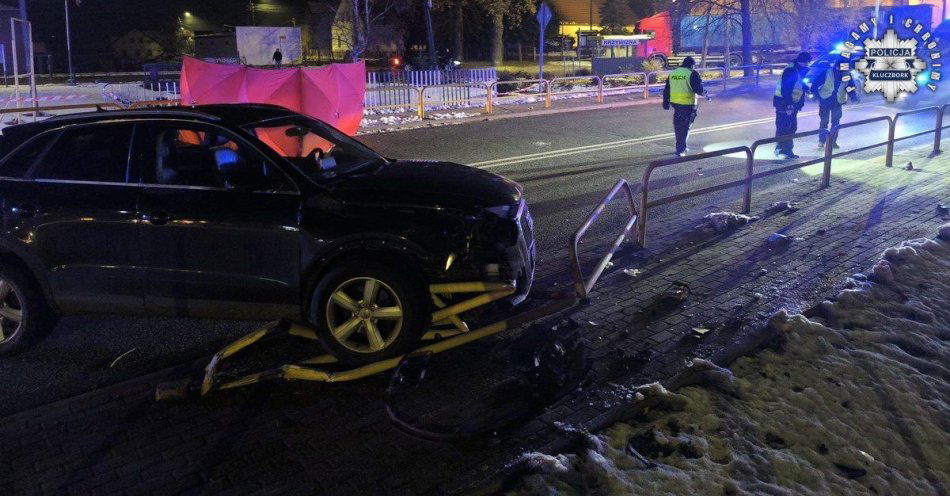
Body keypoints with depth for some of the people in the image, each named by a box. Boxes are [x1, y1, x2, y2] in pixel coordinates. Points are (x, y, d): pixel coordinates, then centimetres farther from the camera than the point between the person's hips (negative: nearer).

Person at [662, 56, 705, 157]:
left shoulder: (672, 73, 11)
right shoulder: (692, 74, -9)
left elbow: (666, 90, 13)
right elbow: (698, 89, -13)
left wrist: (666, 103, 19)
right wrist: (703, 92, 9)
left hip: (675, 102, 6)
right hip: (687, 103, -6)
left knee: (678, 126, 17)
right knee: (685, 126, 1)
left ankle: (682, 147, 27)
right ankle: (680, 150, -5)